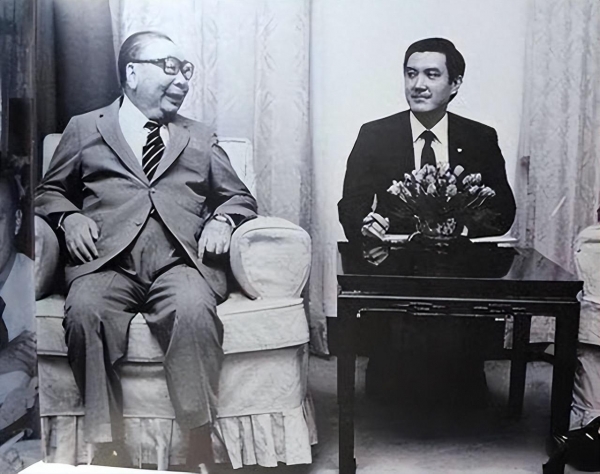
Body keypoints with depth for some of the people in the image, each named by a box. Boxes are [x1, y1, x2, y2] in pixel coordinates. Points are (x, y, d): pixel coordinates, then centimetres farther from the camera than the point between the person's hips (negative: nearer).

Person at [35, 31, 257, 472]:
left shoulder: (202, 138, 27)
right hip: (107, 259, 0)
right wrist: (69, 217, 1)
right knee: (85, 310, -33)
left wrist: (221, 220, 4)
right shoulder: (85, 129, 22)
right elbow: (49, 192, 23)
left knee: (193, 308, -34)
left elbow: (241, 198, 27)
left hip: (182, 260, 1)